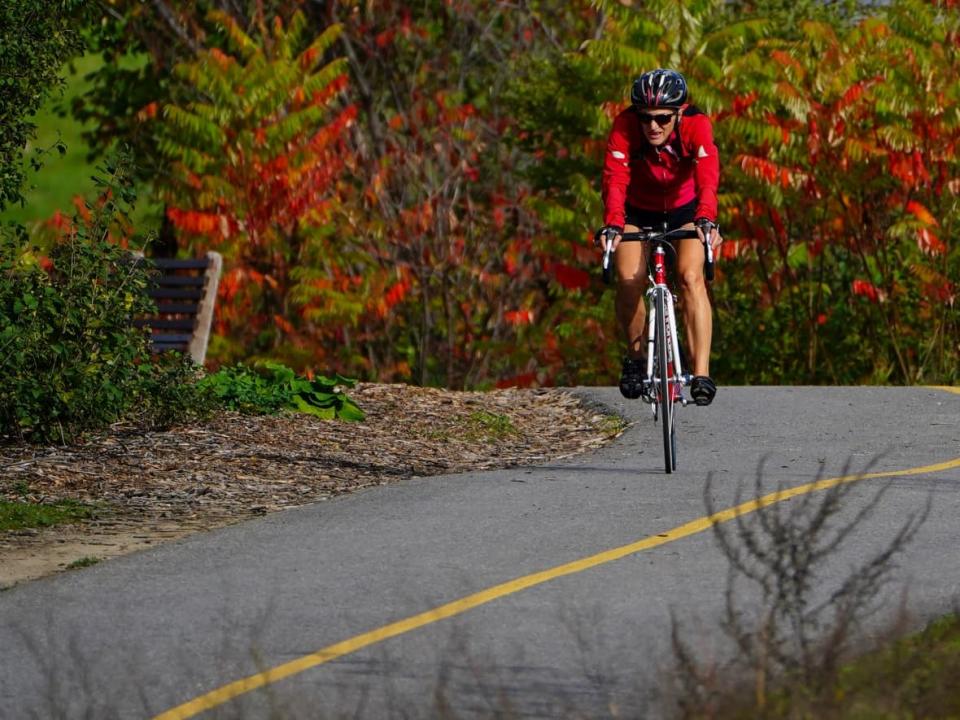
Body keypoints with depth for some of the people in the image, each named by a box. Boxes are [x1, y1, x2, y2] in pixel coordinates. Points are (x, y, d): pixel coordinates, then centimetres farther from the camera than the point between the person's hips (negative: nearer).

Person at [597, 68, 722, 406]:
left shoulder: (696, 125, -31)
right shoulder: (625, 126, -29)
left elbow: (708, 176, -45)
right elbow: (615, 179, -39)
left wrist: (706, 220, -62)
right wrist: (611, 224, -56)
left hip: (685, 208, -1)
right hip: (638, 209, 1)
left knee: (690, 277, -22)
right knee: (629, 280, -19)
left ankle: (701, 375, -26)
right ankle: (636, 356, 7)